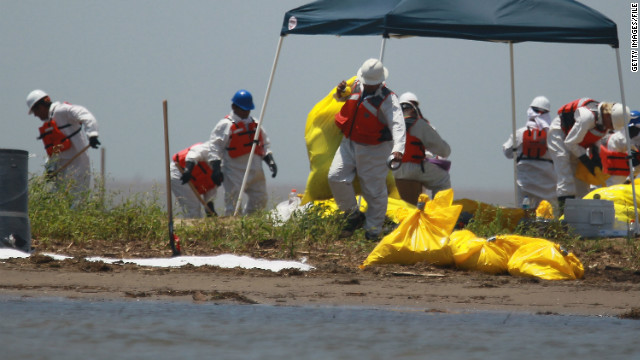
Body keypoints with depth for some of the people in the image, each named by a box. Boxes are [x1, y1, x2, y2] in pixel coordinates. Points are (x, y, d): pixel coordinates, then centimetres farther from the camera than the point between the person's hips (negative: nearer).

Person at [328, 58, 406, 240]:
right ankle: (354, 215, 10)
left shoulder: (387, 99, -18)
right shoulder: (356, 87, 1)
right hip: (349, 143, 5)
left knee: (374, 191, 0)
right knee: (336, 177, -9)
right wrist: (340, 93, -4)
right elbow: (342, 98, 23)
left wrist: (398, 148, -48)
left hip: (373, 150, -5)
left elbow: (397, 125, -30)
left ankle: (373, 231, 13)